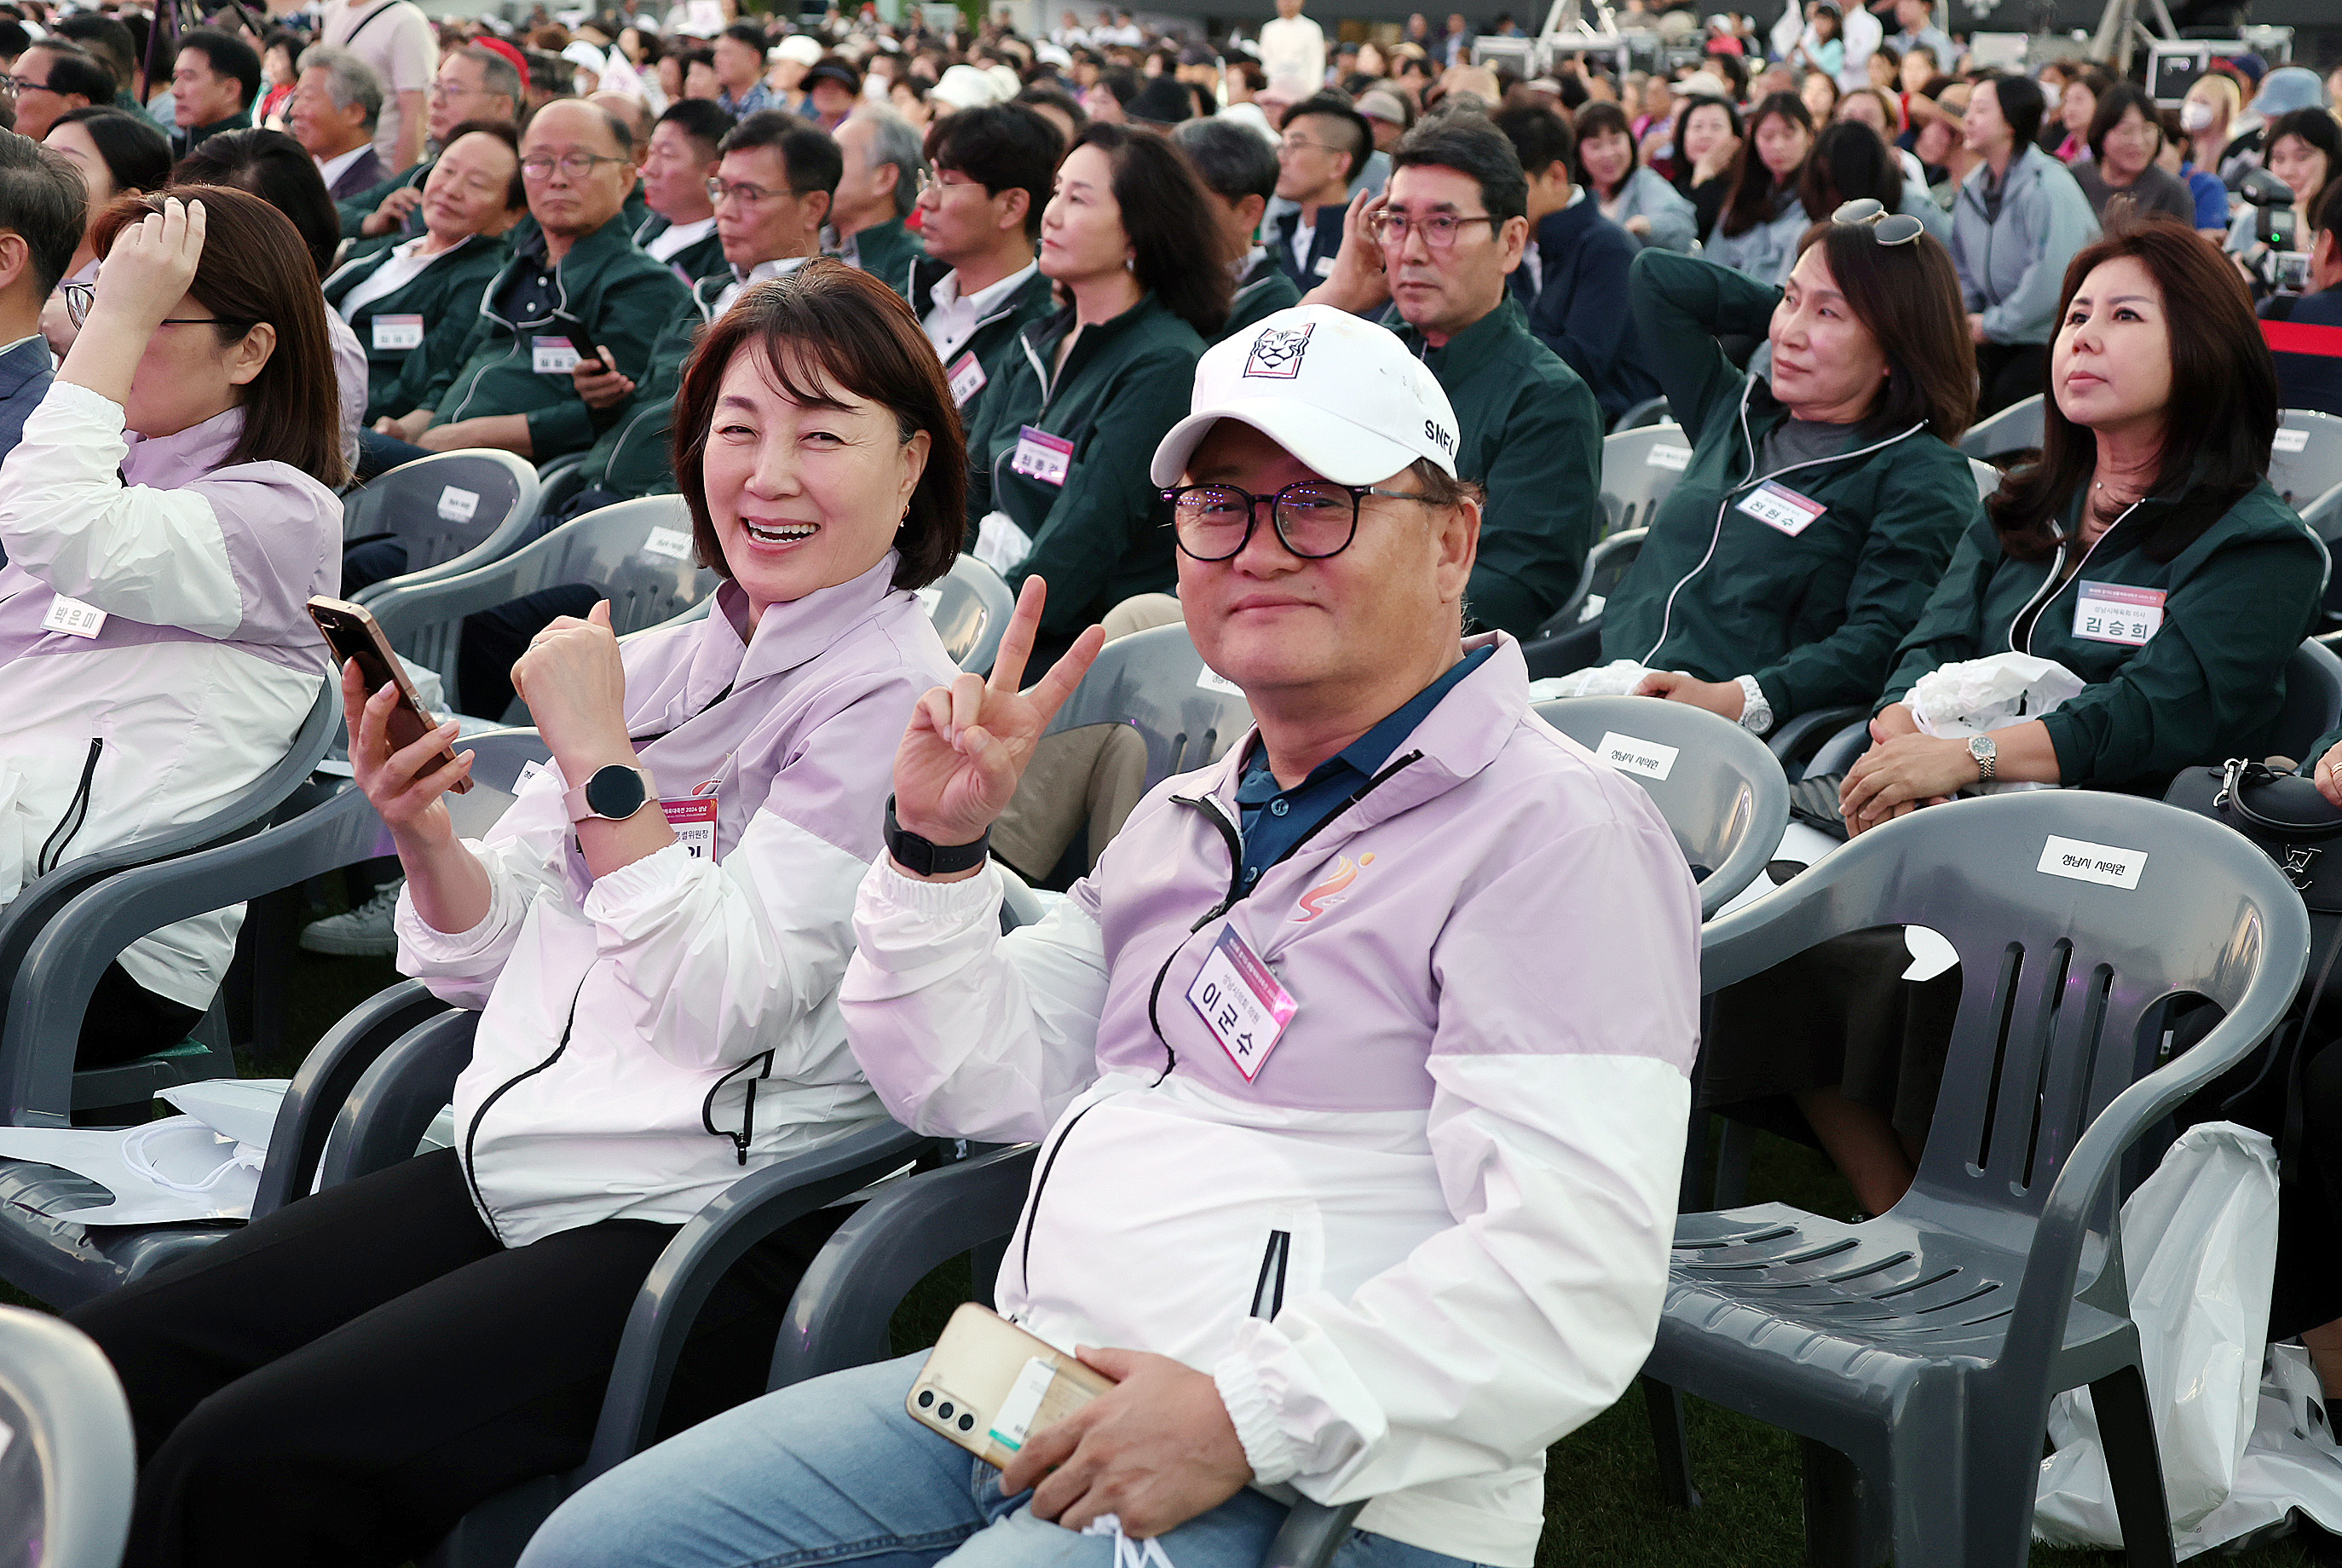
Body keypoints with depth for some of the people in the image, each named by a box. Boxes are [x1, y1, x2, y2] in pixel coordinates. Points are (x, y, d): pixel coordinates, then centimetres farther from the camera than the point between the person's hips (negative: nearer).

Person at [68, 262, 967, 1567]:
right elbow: (487, 959, 14)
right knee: (103, 1370, -11)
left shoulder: (895, 697, -7)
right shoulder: (658, 662, 13)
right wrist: (424, 832, -5)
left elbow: (721, 1007, -16)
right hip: (502, 1173, 7)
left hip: (699, 1226, -7)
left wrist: (600, 762, -14)